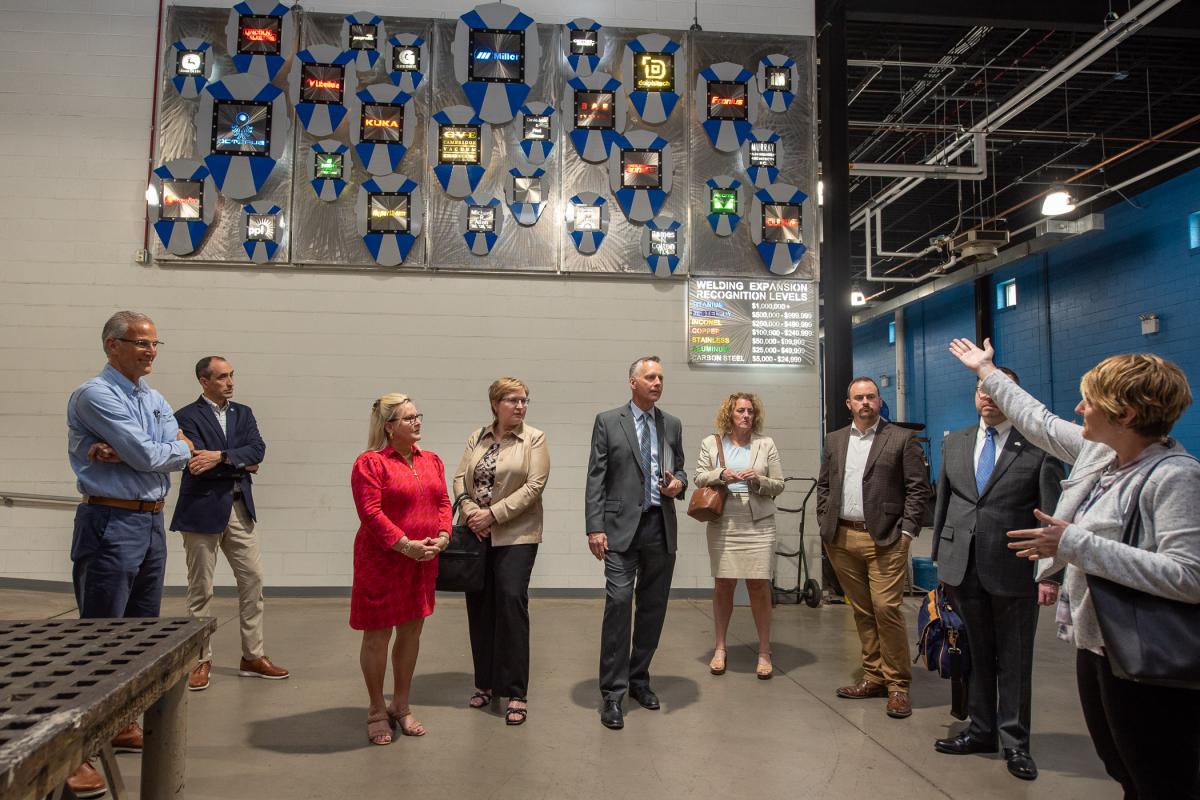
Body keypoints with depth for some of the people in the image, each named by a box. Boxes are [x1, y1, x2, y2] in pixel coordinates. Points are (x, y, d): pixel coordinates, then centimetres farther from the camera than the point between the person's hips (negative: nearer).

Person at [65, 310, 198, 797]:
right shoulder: (95, 395, -11)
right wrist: (180, 449, 0)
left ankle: (123, 724, 30)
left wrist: (125, 452, -15)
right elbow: (147, 455, -20)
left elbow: (181, 456, 0)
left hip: (152, 523, 8)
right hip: (111, 524, -8)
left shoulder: (156, 400, 13)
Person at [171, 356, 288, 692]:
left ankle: (253, 656, 16)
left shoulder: (243, 413, 10)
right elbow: (198, 465, -17)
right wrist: (241, 464, -10)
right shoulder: (187, 416, -6)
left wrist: (222, 457, -20)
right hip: (203, 509, -5)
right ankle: (202, 659, 20)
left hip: (239, 508, 5)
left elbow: (258, 450, -5)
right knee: (201, 588, 6)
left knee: (253, 580, 6)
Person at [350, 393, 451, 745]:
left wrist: (442, 536, -7)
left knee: (412, 632, 14)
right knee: (377, 636, 5)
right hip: (382, 562, -6)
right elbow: (371, 512, -17)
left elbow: (443, 502, 10)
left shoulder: (431, 461, 10)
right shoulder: (370, 463, -11)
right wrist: (405, 545, -21)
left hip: (423, 562, 6)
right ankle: (377, 711, 23)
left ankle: (401, 706, 30)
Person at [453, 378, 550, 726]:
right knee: (479, 604, 8)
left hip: (515, 535, -4)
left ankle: (515, 692, 2)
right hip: (478, 535, 4)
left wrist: (493, 514, -15)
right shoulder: (477, 438, 10)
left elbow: (534, 486, -10)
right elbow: (460, 478, 6)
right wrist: (471, 512, -12)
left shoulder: (534, 438, -2)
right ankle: (485, 682, 24)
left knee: (511, 601, -9)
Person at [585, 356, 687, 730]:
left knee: (653, 607, 10)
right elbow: (595, 478, -3)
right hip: (622, 527, -4)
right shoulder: (608, 421, 1)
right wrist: (595, 527, -10)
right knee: (618, 603, -10)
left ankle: (638, 678, 27)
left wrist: (679, 483, -5)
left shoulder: (672, 425, 12)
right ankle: (613, 693, 0)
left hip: (662, 527, 4)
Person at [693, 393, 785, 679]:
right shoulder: (711, 443, 9)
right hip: (723, 524, 1)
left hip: (758, 525, 0)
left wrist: (758, 481, -12)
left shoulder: (766, 444, 7)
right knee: (723, 585, 6)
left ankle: (764, 651, 13)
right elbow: (699, 477, 4)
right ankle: (720, 648, 21)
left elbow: (778, 484, 7)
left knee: (759, 586, -1)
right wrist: (721, 475, -13)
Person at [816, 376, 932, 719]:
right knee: (862, 611, 10)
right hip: (842, 539, 4)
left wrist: (905, 531, -7)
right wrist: (825, 523, 8)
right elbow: (823, 485, 18)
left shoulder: (902, 439, 0)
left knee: (886, 608, -9)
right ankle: (874, 677, 21)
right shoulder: (834, 440, 14)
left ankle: (898, 685, 4)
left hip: (885, 539, -4)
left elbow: (919, 488, -2)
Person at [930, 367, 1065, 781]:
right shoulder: (954, 442, 10)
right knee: (976, 654, 14)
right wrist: (939, 557, 12)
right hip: (963, 566, 4)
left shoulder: (1038, 446, -4)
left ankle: (1015, 741, 23)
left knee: (1015, 660, 8)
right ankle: (981, 730, 29)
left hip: (1014, 570, -4)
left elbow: (1053, 513, -6)